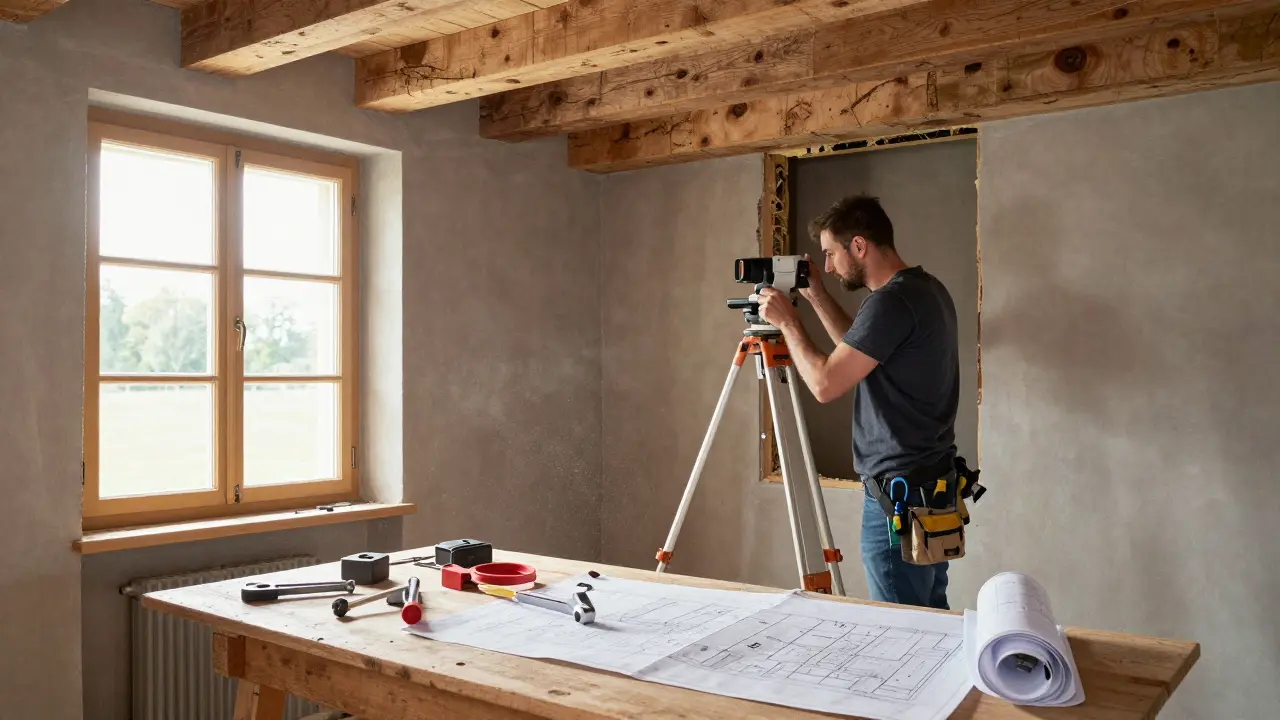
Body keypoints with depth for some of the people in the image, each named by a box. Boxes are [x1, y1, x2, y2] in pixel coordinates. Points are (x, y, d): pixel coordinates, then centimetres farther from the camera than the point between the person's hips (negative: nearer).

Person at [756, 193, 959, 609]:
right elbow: (859, 353, 24)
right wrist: (817, 297, 18)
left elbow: (825, 383, -20)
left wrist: (787, 321, -7)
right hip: (935, 482, 10)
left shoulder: (891, 301, -19)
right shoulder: (929, 290, 12)